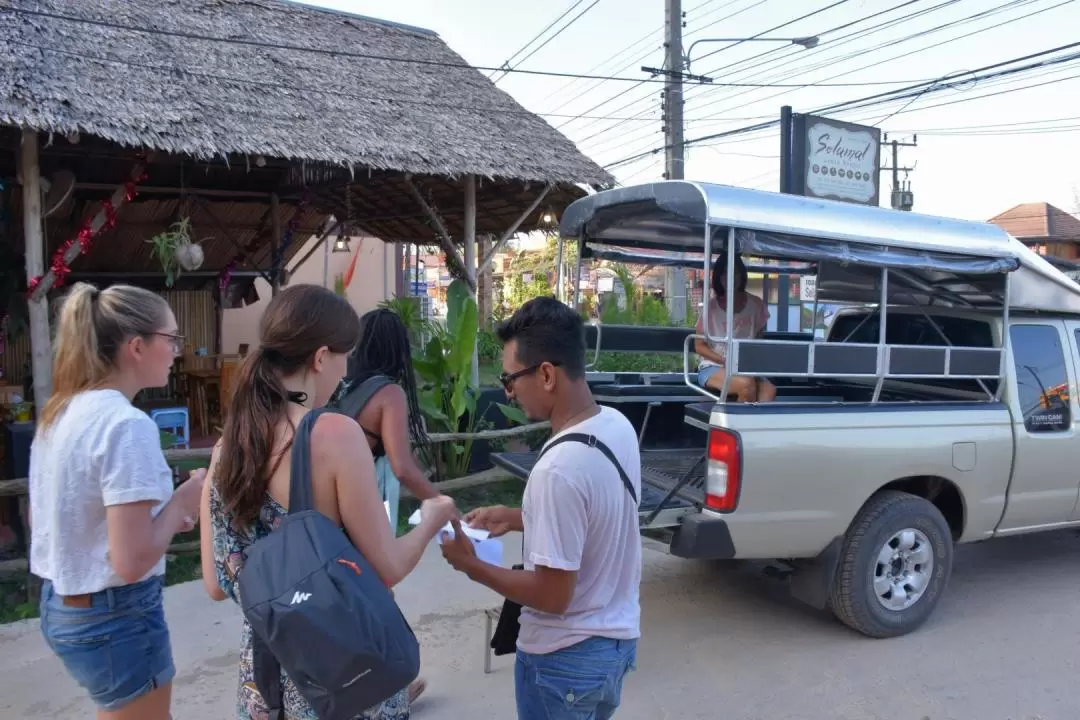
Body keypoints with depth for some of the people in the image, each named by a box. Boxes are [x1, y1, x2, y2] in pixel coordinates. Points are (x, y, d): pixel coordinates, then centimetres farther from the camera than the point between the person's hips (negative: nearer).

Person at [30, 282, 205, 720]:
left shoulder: (59, 413, 3)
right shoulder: (128, 425, -24)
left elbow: (79, 517, 12)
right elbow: (132, 561, -26)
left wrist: (162, 514, 7)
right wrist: (182, 502, -11)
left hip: (60, 605, 8)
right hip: (115, 616, -8)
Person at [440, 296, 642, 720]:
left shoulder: (558, 468, -32)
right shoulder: (618, 425, -6)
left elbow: (552, 596, -25)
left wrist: (471, 566, -12)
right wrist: (517, 518, 6)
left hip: (567, 658, -7)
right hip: (617, 639, 8)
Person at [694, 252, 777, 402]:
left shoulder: (755, 305, 4)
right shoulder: (711, 306, -3)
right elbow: (699, 346, -1)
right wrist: (725, 361, -15)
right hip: (713, 367, -3)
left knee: (769, 389, -29)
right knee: (747, 384, -33)